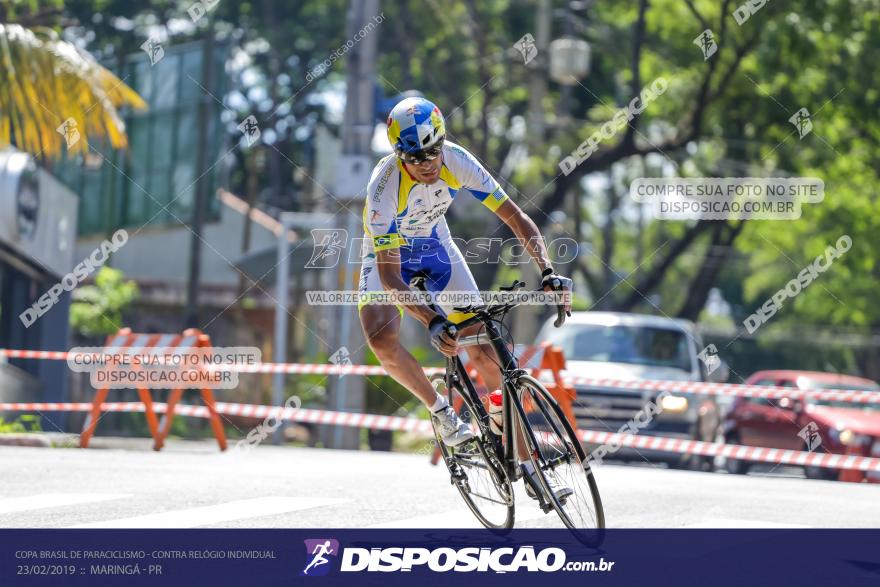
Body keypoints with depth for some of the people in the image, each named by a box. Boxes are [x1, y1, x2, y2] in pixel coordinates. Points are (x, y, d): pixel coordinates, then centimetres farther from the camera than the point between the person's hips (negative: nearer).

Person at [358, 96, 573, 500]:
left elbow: (515, 217, -22)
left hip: (436, 249, 3)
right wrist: (431, 322, -50)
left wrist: (547, 272, -37)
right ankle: (442, 413, -6)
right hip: (389, 257, -3)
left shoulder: (456, 161, -26)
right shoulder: (384, 186, -36)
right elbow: (389, 275, -37)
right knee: (382, 340, -32)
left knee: (486, 353, -6)